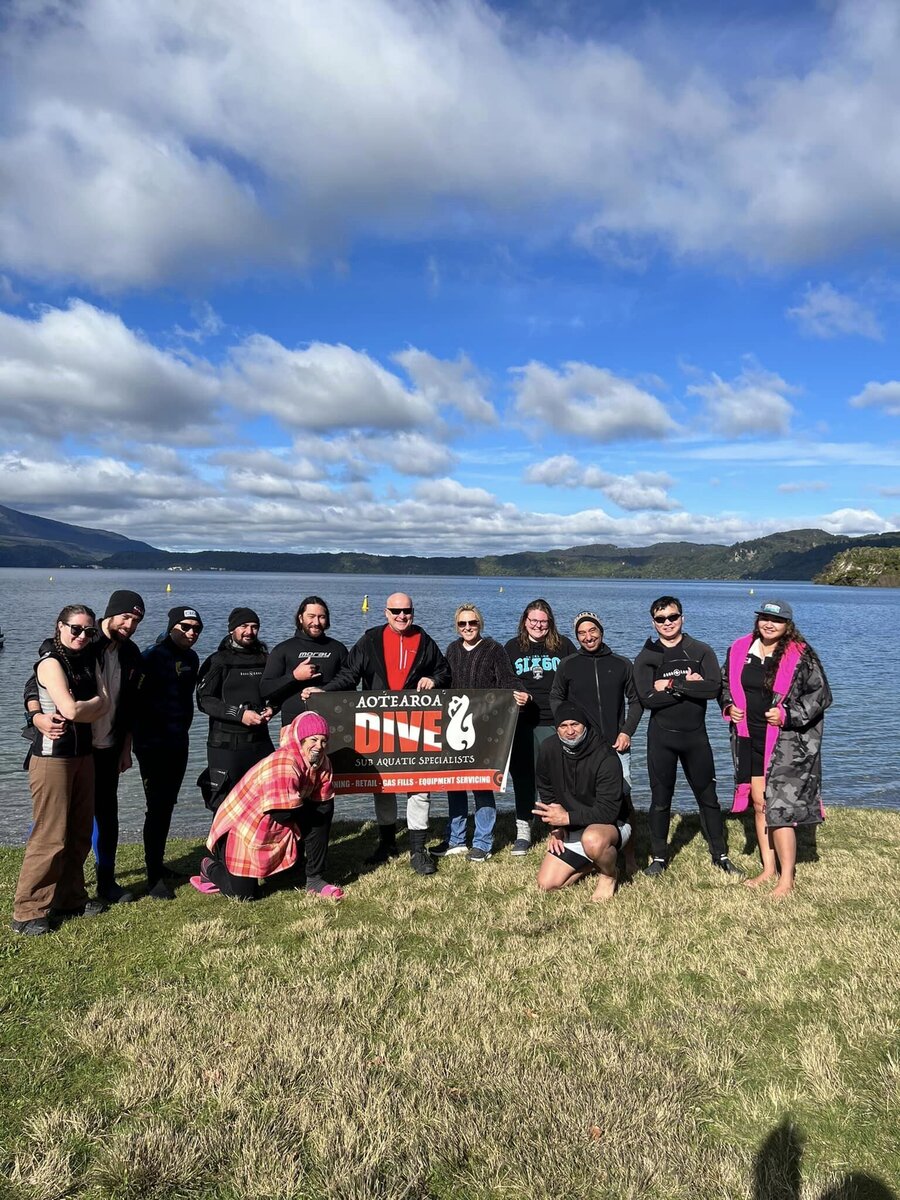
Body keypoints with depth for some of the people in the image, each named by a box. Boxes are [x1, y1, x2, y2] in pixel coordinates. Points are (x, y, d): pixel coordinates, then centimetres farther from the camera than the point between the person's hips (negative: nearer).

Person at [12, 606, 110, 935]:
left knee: (79, 833, 13)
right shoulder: (51, 662, -12)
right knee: (51, 837, -6)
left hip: (83, 754, 8)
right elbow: (70, 710, -23)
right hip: (53, 756, -8)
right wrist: (97, 703, -5)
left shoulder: (88, 661, 11)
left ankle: (70, 897, 25)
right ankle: (27, 911, 5)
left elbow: (105, 706, 2)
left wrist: (82, 710, -14)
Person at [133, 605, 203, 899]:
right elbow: (134, 698, -17)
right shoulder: (154, 656, -13)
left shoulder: (191, 658, 11)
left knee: (167, 805, 15)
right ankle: (154, 878, 1)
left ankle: (157, 863, 28)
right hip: (154, 744, -8)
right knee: (157, 807, -5)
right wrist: (142, 735, -15)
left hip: (179, 743, 8)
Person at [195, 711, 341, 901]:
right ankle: (212, 867, 19)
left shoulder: (322, 763, -4)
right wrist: (306, 804, -16)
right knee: (244, 894, -8)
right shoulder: (284, 764, -31)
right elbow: (282, 813, -32)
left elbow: (323, 802, -5)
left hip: (275, 828, 8)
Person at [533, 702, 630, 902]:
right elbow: (546, 790, 7)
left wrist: (568, 817, -30)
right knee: (547, 885, -3)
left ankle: (609, 874, -6)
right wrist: (554, 826, -1)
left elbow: (608, 811, -27)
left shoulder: (606, 758, -25)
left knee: (592, 840, -41)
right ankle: (594, 863, 21)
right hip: (569, 829, 5)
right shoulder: (548, 749, -9)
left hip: (611, 824, -5)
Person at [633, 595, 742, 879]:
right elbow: (648, 698, -15)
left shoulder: (701, 651, 1)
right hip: (661, 737, -1)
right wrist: (689, 686, -16)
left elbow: (714, 687, -15)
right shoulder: (646, 658, -1)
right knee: (661, 799, 9)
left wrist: (672, 685, -17)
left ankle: (720, 855, 25)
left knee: (708, 796, 10)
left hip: (696, 735, 1)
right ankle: (659, 857, 22)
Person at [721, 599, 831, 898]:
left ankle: (787, 879, 9)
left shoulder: (801, 656, -10)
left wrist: (787, 714, -17)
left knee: (779, 807, -5)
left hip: (786, 743, -5)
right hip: (750, 739, 5)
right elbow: (725, 683, 18)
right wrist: (729, 706, 0)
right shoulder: (740, 649, 4)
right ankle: (768, 868, 28)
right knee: (759, 804, 13)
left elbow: (821, 694, -7)